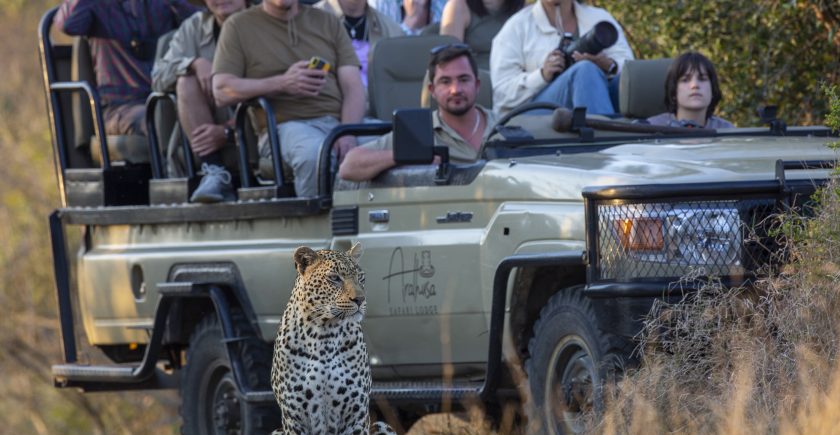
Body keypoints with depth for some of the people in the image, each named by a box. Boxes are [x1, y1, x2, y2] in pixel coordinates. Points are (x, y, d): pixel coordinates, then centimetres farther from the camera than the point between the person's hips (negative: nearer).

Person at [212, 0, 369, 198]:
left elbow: (353, 87, 11)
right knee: (314, 152, -40)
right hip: (284, 125, -3)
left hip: (336, 121, 3)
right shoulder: (238, 26, 13)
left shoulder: (329, 23, 21)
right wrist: (282, 83, -11)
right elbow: (221, 92, 1)